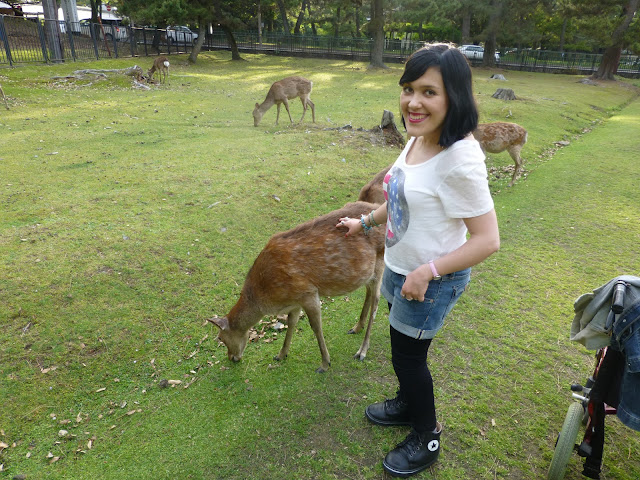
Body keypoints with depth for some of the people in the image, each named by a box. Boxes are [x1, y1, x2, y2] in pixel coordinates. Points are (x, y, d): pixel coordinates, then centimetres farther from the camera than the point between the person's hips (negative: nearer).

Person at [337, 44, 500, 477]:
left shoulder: (460, 159, -30)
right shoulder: (418, 140, -4)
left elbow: (488, 240, -26)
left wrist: (429, 271, -24)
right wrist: (366, 222, 19)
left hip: (432, 280, -7)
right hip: (400, 268, 8)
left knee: (408, 356, 12)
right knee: (402, 348, 26)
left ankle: (427, 439, 41)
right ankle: (409, 405, 55)